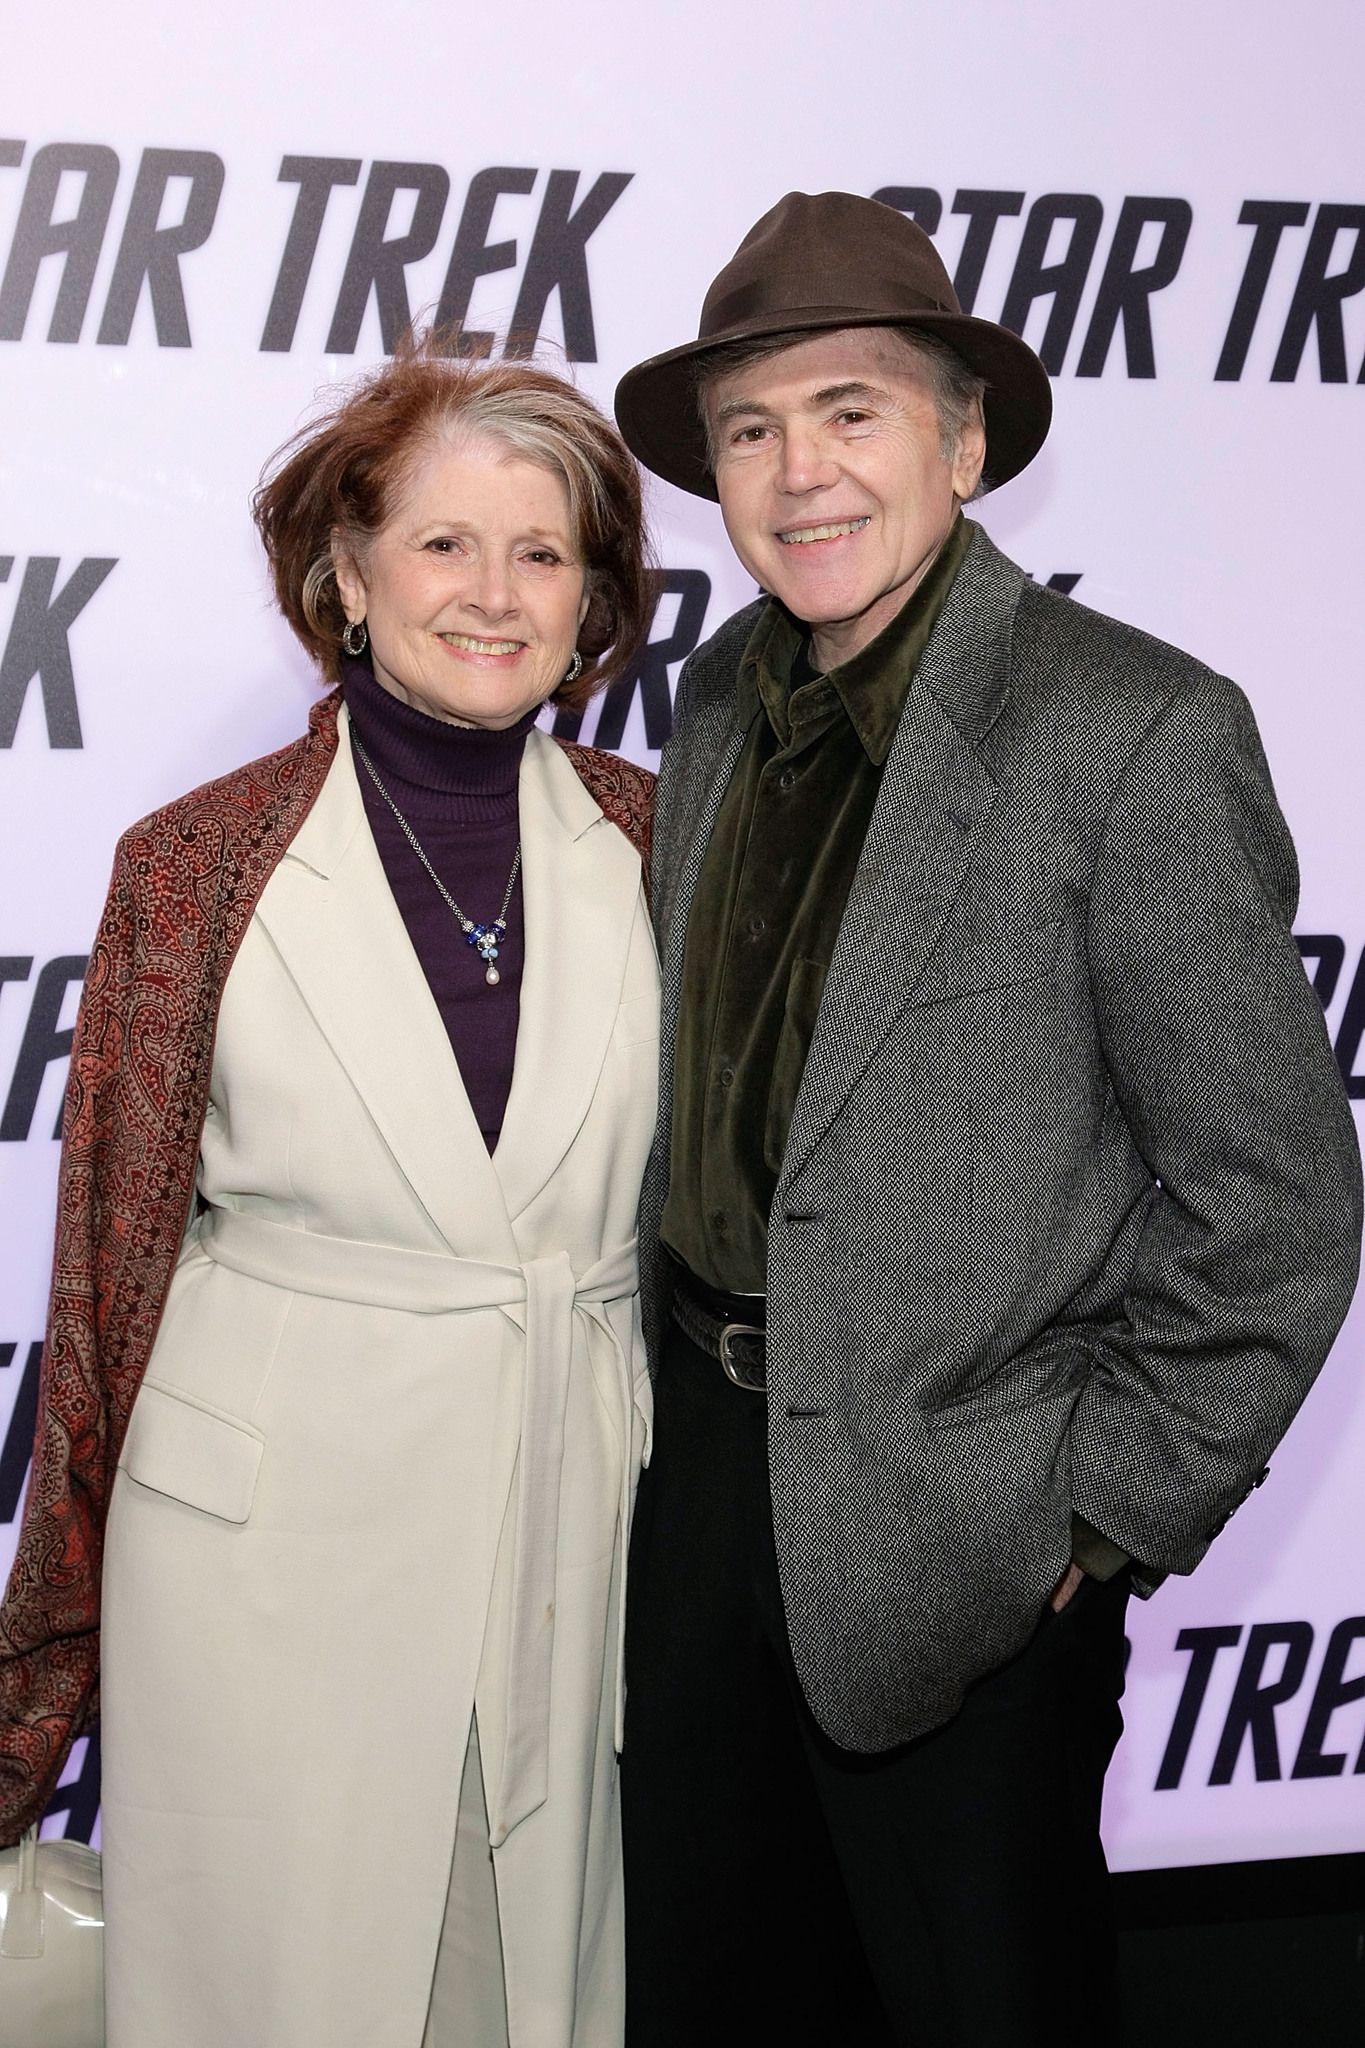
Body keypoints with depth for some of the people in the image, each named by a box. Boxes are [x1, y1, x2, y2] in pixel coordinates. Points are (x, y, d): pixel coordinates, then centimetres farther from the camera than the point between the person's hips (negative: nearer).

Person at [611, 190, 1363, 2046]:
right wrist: (682, 1387, 12)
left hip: (961, 1542, -6)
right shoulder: (726, 702, 5)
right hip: (702, 1468, 7)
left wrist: (1110, 1516, -13)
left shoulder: (1136, 735, -17)